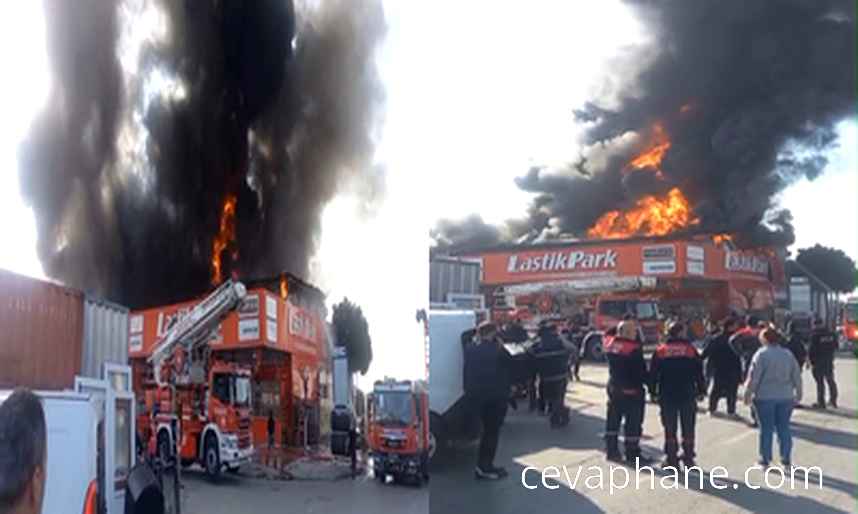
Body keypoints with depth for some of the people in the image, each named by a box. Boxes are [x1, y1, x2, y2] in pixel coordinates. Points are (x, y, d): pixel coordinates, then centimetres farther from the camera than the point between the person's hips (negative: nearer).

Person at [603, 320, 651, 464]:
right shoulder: (634, 349, -20)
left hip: (613, 387, 7)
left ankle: (611, 450, 22)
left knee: (613, 420, 16)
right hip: (632, 390, -7)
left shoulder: (610, 344, -2)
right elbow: (641, 371, -16)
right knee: (633, 423, 3)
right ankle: (632, 454, 8)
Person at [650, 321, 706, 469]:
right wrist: (701, 390, 11)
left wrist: (653, 392, 10)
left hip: (667, 396, 0)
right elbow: (699, 372, 1)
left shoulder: (660, 351, 0)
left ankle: (671, 459, 5)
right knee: (688, 428, 9)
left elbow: (653, 374, 2)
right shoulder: (691, 350, -1)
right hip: (688, 396, 0)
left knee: (670, 429, 5)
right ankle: (688, 458, 10)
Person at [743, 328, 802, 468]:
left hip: (765, 397, -4)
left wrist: (748, 394, -4)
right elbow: (797, 377, 10)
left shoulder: (761, 355, -9)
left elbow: (753, 378, -12)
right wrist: (798, 393, 21)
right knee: (784, 428, 10)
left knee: (766, 429, 3)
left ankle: (765, 460, 8)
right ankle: (786, 460, 13)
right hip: (785, 397, 4)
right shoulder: (788, 355, 7)